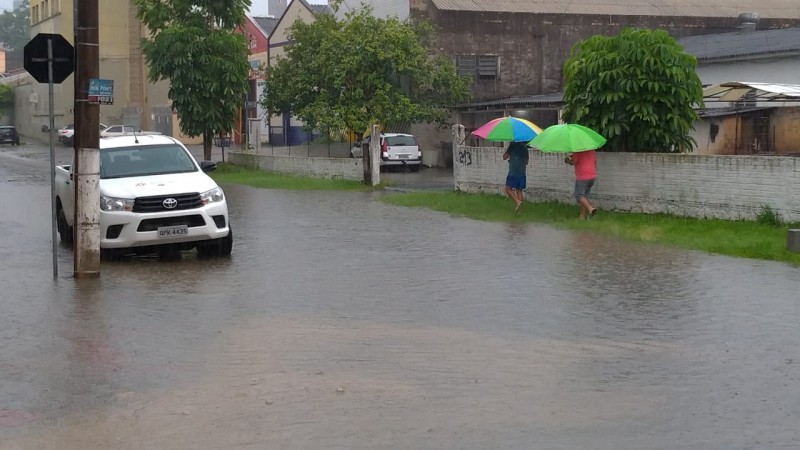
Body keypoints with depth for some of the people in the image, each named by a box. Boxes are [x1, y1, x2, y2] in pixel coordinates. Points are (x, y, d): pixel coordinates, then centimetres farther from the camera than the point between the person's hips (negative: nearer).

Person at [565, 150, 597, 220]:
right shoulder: (591, 149, 8)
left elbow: (573, 162, -18)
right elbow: (595, 161, 17)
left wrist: (567, 160, 3)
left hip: (582, 177, -7)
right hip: (592, 176, 7)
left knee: (579, 196, -3)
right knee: (585, 196, 14)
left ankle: (591, 208, -23)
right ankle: (582, 216, 15)